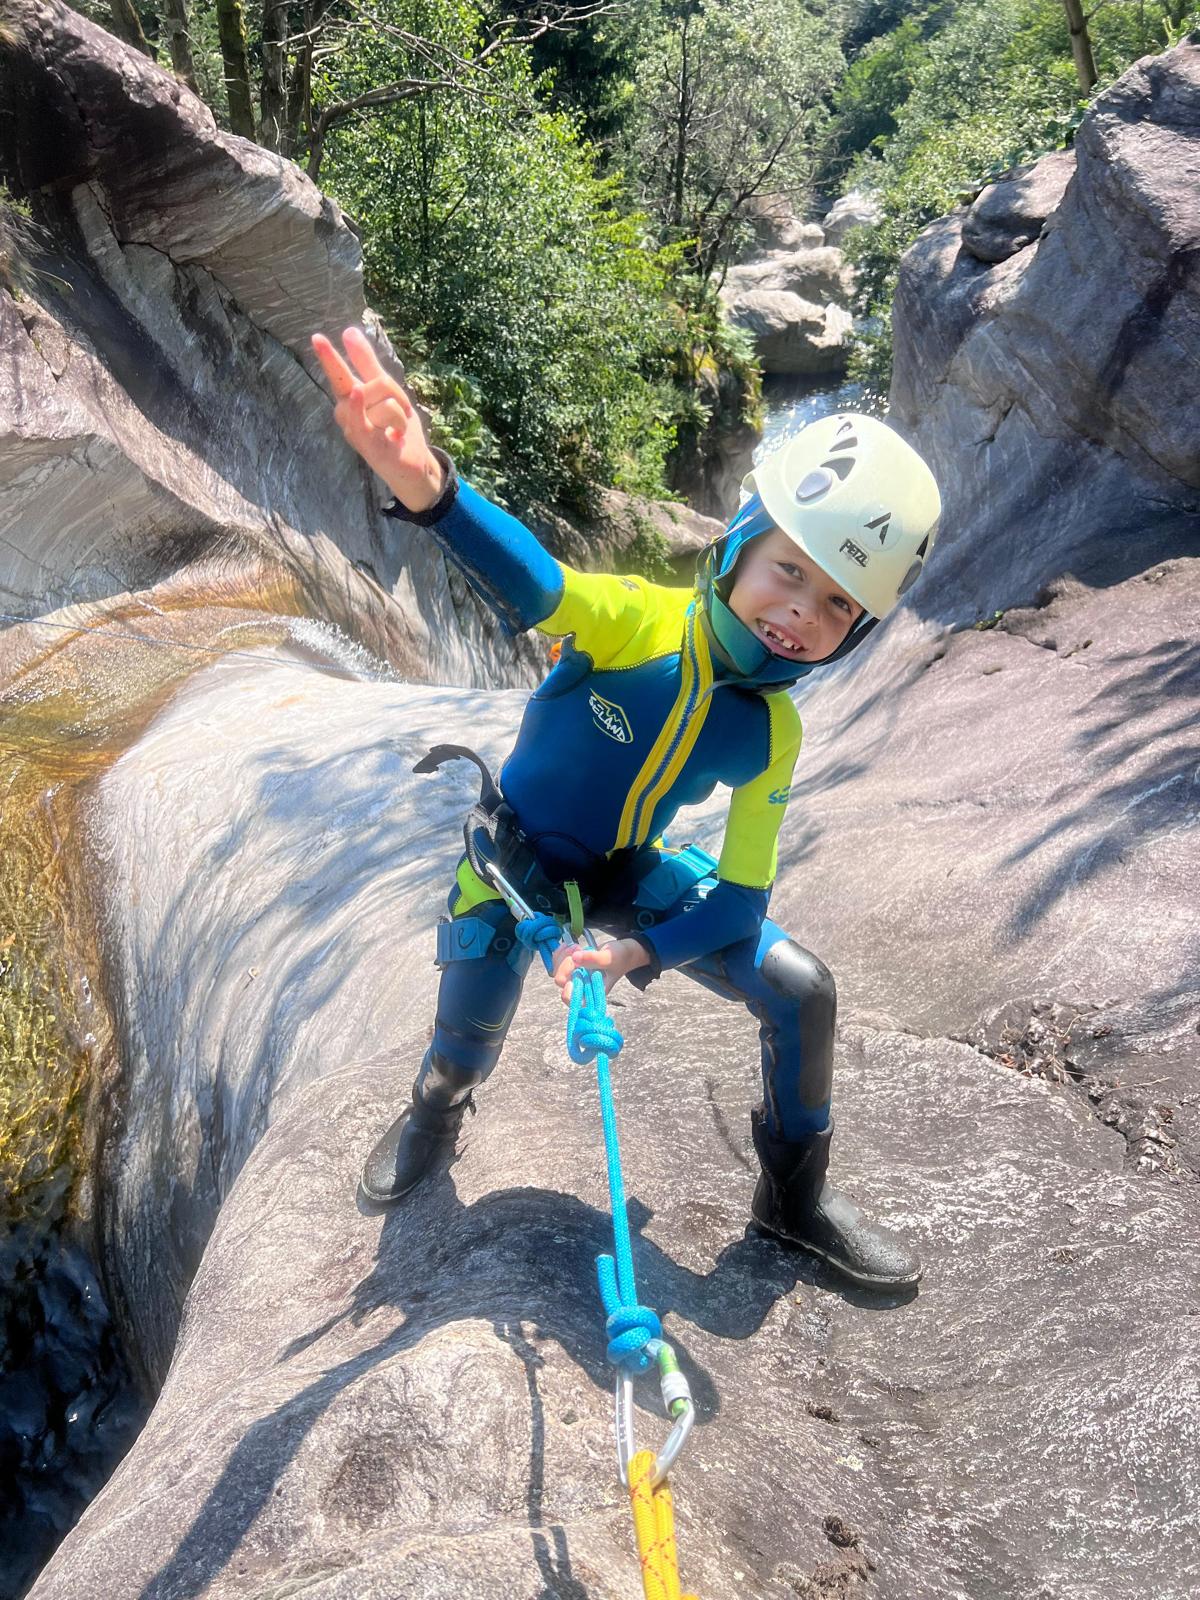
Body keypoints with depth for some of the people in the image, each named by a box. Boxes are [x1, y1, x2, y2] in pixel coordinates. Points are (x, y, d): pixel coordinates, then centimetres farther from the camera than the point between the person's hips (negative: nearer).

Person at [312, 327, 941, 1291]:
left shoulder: (771, 733, -16)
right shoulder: (637, 620, -29)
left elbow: (740, 897, -14)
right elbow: (530, 583, -51)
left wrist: (638, 950, -31)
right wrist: (428, 486, -72)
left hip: (627, 871, 3)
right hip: (515, 856, -3)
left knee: (802, 990, -7)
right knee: (466, 1046, 1)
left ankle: (797, 1195, 19)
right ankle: (434, 1115, 44)